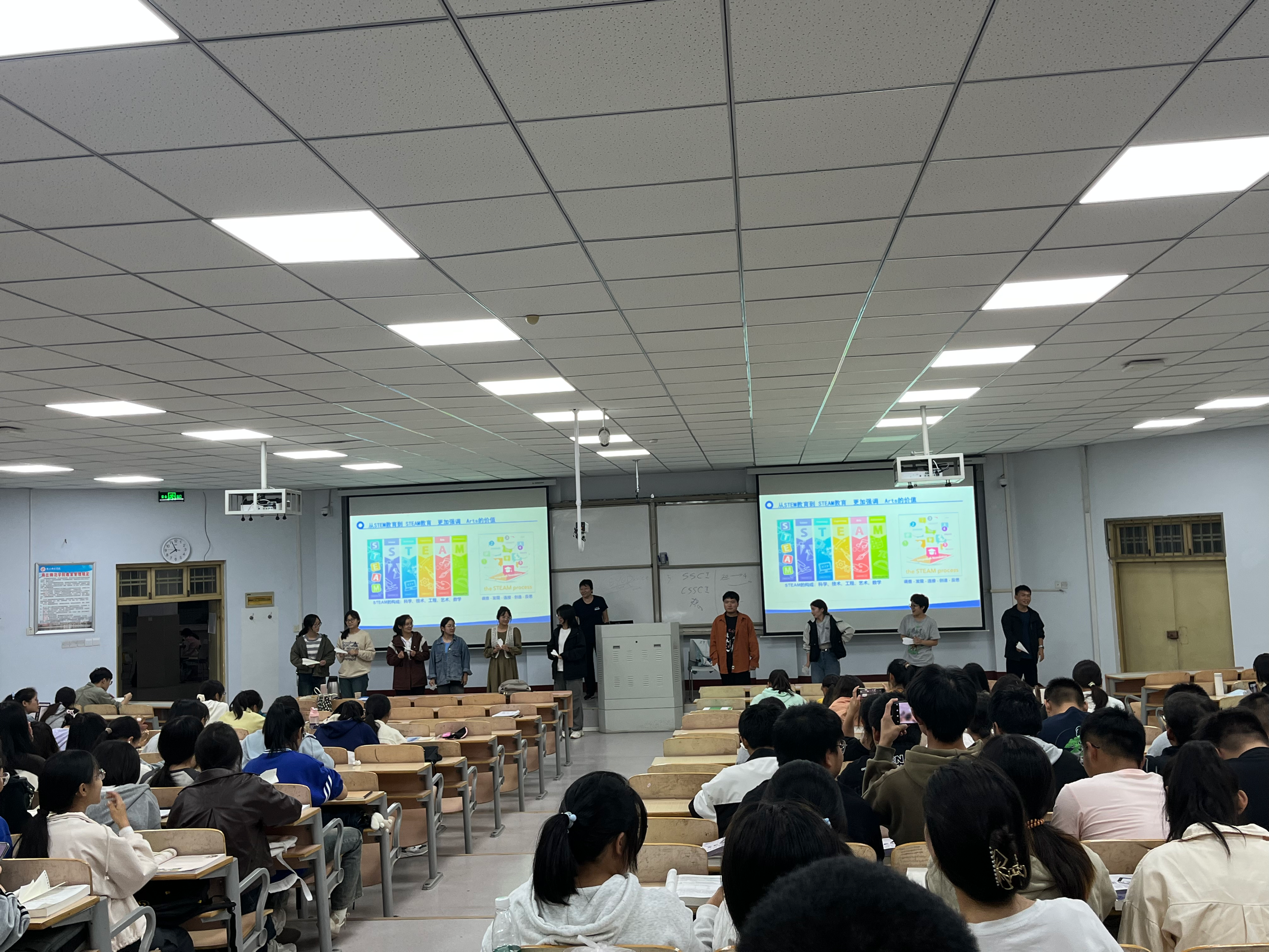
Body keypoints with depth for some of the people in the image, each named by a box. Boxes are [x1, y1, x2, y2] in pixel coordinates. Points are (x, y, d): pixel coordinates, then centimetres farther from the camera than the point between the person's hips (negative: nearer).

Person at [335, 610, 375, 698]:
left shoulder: (364, 635, -2)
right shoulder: (342, 636, 14)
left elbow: (371, 654, -6)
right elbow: (339, 659, 20)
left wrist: (357, 652, -16)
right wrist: (340, 656, -2)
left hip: (359, 675, -5)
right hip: (344, 675, 5)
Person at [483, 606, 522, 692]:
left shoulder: (515, 631, 8)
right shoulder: (490, 631, 11)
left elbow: (519, 649, 2)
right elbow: (486, 652, 7)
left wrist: (509, 649, -17)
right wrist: (494, 650, -13)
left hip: (509, 665, -1)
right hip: (495, 666, 1)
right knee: (495, 690, -8)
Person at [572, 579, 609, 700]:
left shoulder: (599, 600, -2)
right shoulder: (577, 605, 0)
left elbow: (605, 618, 4)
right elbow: (575, 622, 1)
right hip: (585, 638, 1)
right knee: (587, 663, 4)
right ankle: (590, 691, 12)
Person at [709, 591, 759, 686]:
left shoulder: (745, 620, 2)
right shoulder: (718, 621, 7)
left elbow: (753, 642, 1)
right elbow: (713, 642, 7)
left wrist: (754, 661, -3)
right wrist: (715, 660, -1)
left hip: (742, 665, -2)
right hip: (725, 667, 2)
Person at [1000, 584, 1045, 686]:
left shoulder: (1034, 615, 12)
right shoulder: (1009, 614, 0)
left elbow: (1040, 632, 12)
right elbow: (1008, 632, -9)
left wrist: (1040, 647, -1)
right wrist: (1016, 644, -23)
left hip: (1031, 655, 4)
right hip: (1014, 655, -4)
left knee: (1033, 684, 4)